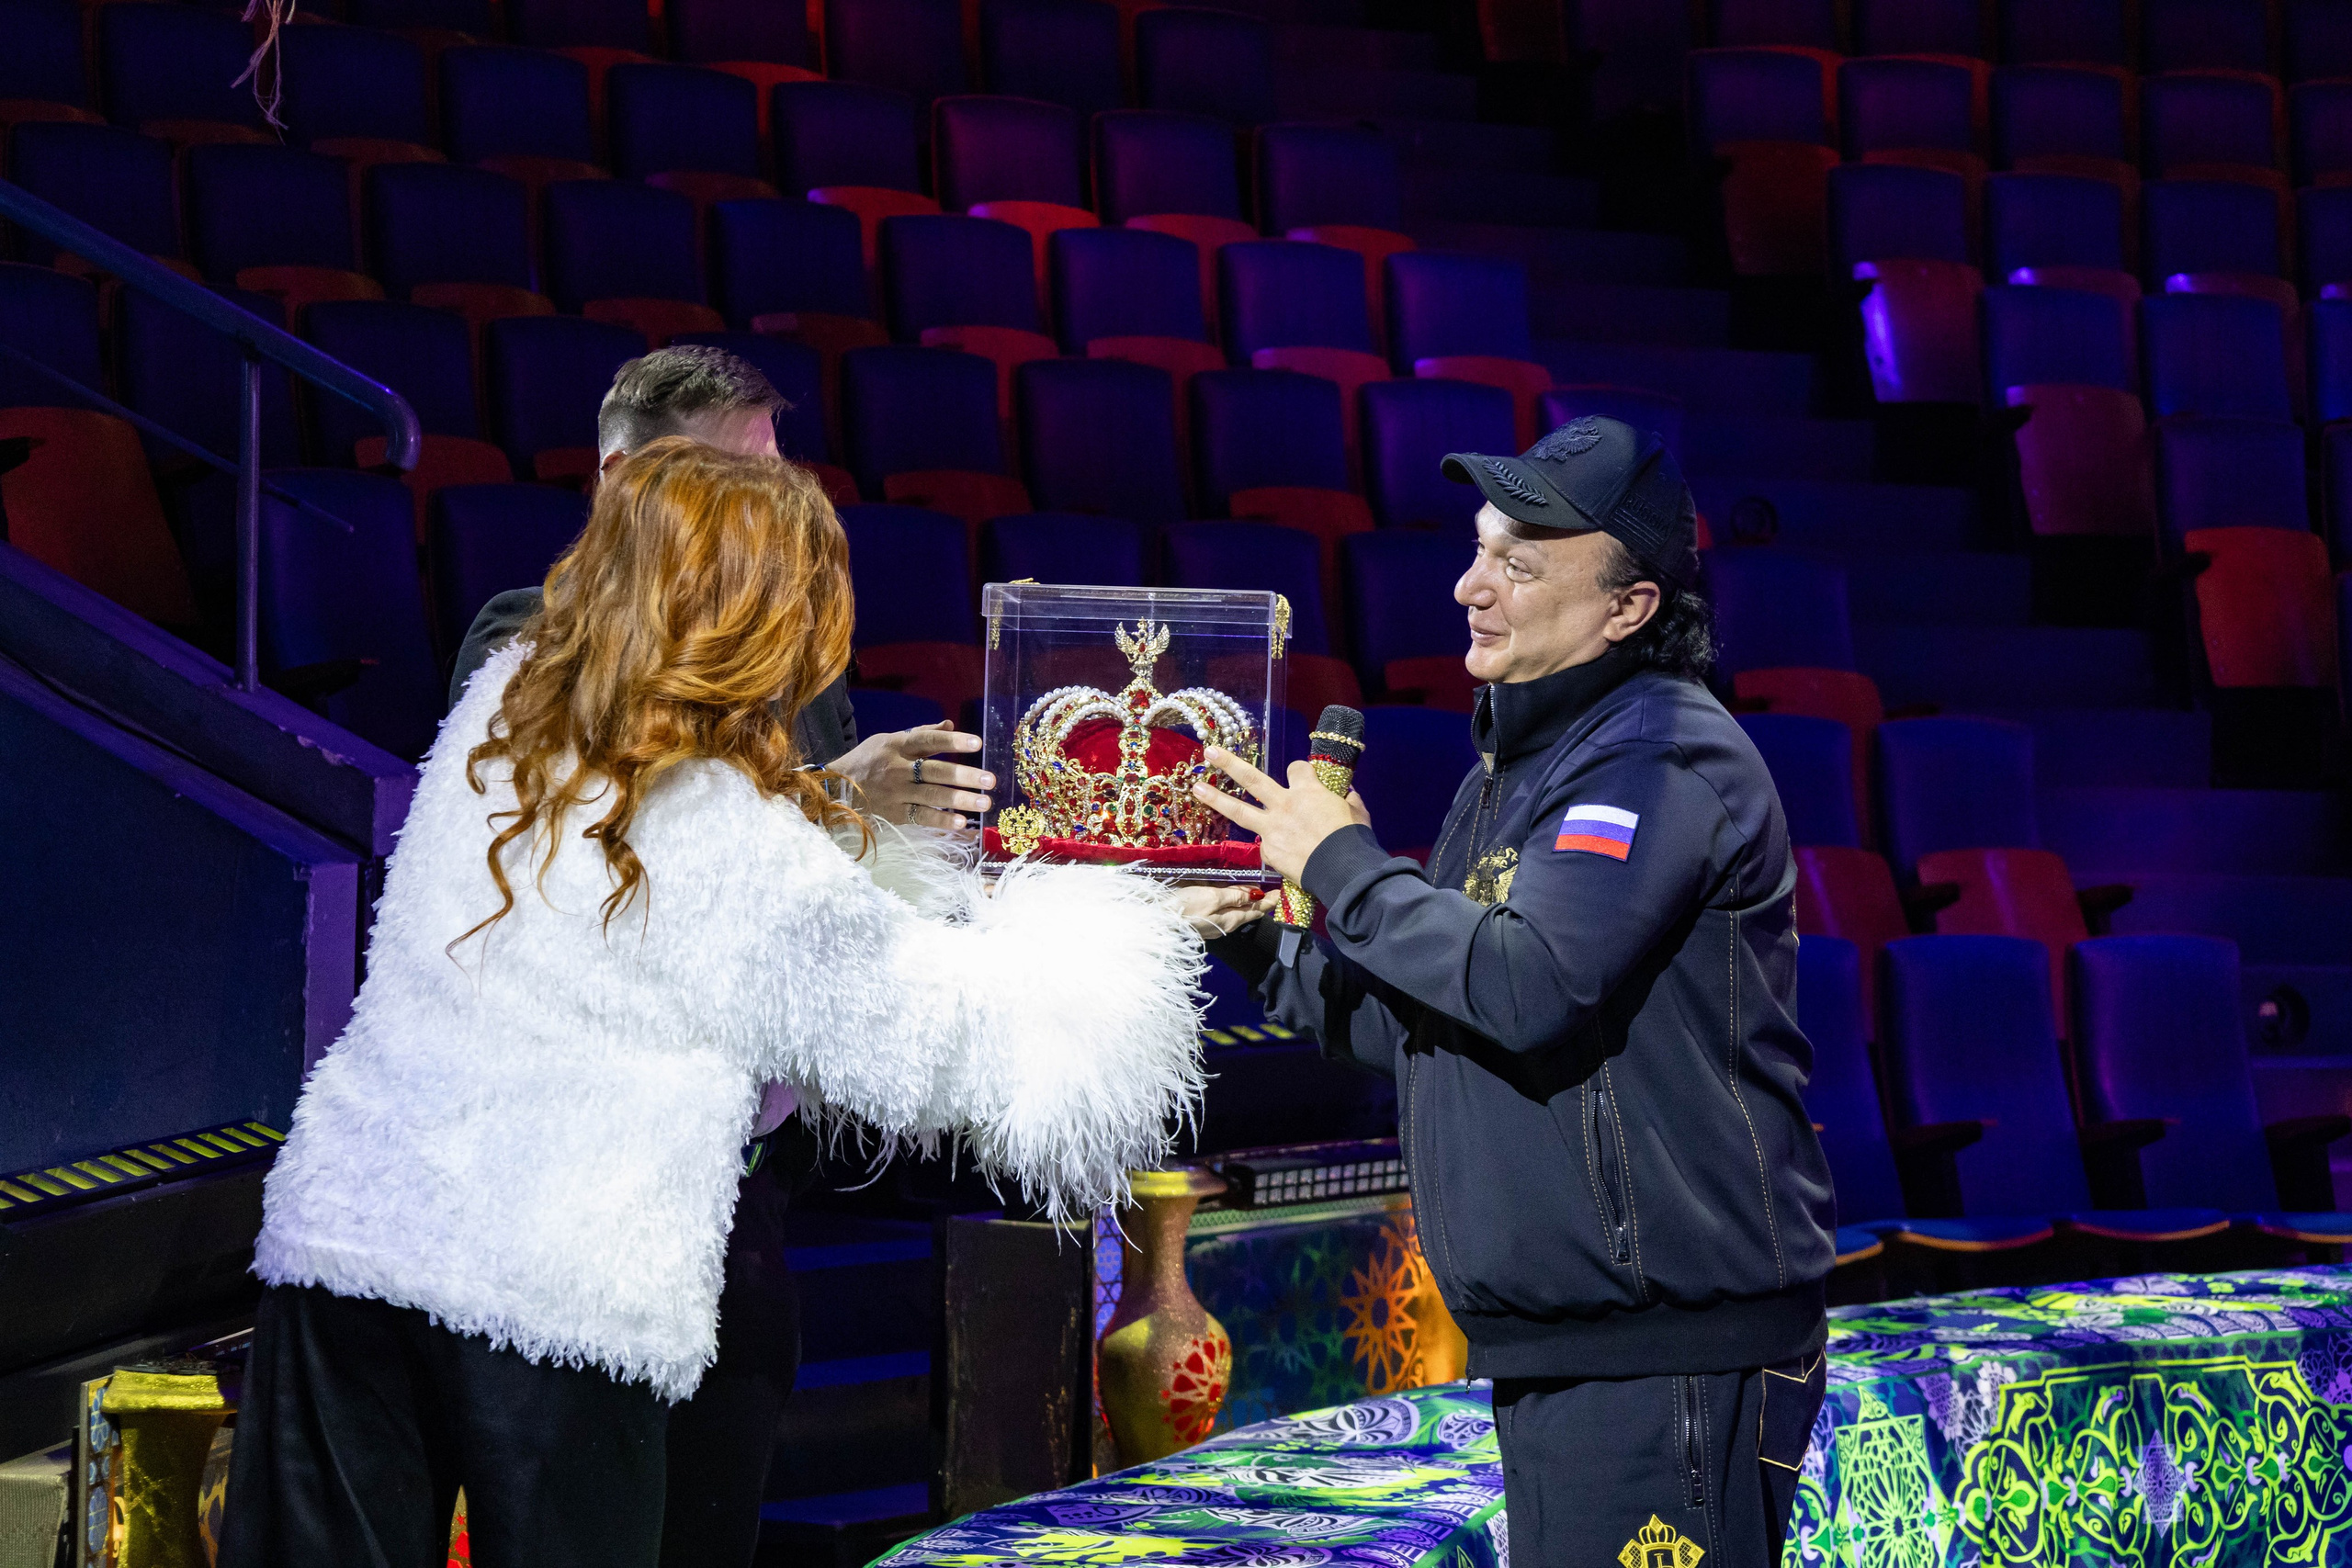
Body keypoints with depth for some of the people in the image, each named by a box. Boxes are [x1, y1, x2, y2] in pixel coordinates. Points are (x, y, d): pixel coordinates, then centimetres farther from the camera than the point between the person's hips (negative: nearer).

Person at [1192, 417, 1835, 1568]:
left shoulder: (1660, 758, -14)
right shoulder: (1518, 763, 18)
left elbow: (1530, 988, -27)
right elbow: (1418, 1026, 22)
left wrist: (1344, 866, -14)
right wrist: (1246, 936, 11)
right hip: (1556, 1347, 10)